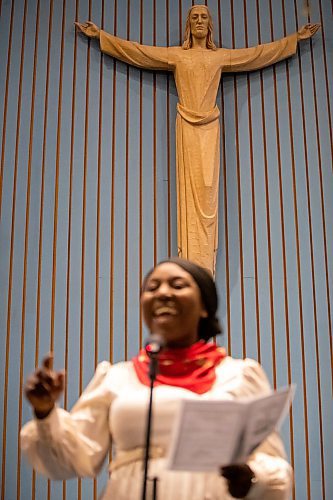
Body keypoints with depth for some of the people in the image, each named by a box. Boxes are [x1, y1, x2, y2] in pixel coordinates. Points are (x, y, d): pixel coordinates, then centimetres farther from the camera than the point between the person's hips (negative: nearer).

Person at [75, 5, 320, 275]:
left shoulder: (222, 56, 17)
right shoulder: (176, 55, 15)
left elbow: (262, 52, 23)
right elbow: (134, 50, 17)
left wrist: (296, 37, 27)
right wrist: (100, 35, 18)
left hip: (210, 126, 1)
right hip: (187, 125, -1)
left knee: (207, 188, -7)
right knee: (190, 186, -7)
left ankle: (204, 267, -9)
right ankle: (192, 261, -10)